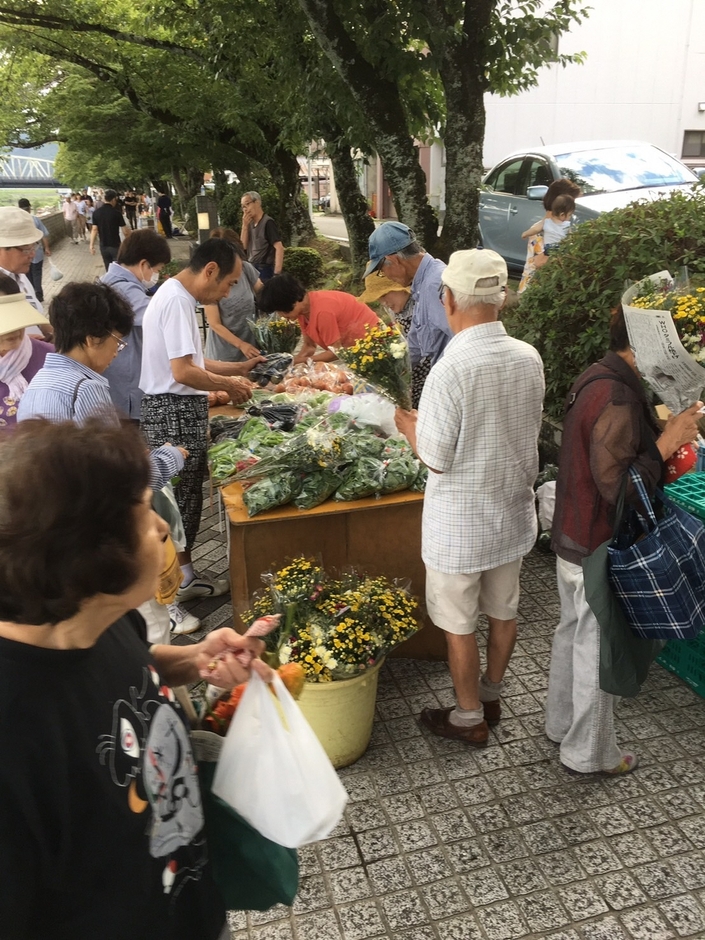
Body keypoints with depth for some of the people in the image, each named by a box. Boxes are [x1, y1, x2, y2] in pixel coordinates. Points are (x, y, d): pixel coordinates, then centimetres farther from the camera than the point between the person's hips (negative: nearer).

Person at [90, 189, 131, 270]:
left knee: (108, 270, 14)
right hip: (115, 245, -4)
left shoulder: (96, 212, -1)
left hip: (103, 246, 4)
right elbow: (125, 231, -10)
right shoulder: (116, 212, -12)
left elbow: (94, 230, -1)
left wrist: (92, 245, 5)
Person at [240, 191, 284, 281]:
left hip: (264, 270, -8)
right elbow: (244, 246, 11)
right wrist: (245, 226, -2)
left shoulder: (267, 222, -11)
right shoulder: (251, 223, 12)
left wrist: (276, 274, -24)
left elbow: (279, 248, -18)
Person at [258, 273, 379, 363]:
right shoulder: (303, 308, -5)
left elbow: (336, 351, -25)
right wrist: (294, 360, -18)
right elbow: (309, 346, 1)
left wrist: (300, 361, -24)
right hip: (350, 346, 8)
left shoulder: (322, 310, -31)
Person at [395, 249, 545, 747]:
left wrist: (410, 426, 0)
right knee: (504, 611, 21)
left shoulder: (451, 369, -26)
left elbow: (437, 459, -20)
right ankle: (491, 696, 43)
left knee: (459, 624, 12)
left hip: (461, 524, -6)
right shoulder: (529, 357, -6)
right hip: (514, 512, 7)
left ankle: (469, 718, 30)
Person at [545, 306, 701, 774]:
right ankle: (590, 753, 28)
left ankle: (562, 722, 44)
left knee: (573, 631, 24)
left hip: (573, 539, 10)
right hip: (601, 551, -10)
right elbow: (618, 488, -27)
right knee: (598, 649, 8)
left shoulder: (595, 379, 4)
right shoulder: (618, 400, -27)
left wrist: (661, 431, 4)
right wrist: (667, 442, -22)